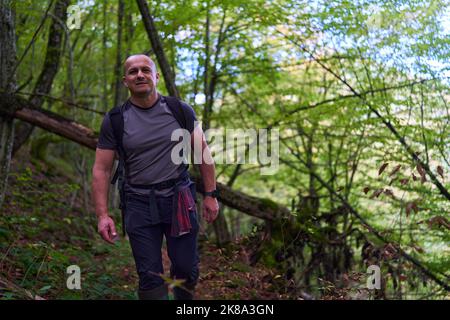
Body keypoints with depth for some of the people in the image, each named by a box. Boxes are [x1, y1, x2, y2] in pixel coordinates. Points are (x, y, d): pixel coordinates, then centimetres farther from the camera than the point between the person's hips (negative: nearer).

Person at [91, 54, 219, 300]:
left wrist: (210, 195, 2)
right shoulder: (115, 120, -2)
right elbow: (101, 170, -2)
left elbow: (202, 152, 6)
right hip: (139, 204, 0)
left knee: (186, 270, 7)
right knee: (150, 276, 2)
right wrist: (103, 215, -10)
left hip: (179, 199, 1)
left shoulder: (180, 111, 1)